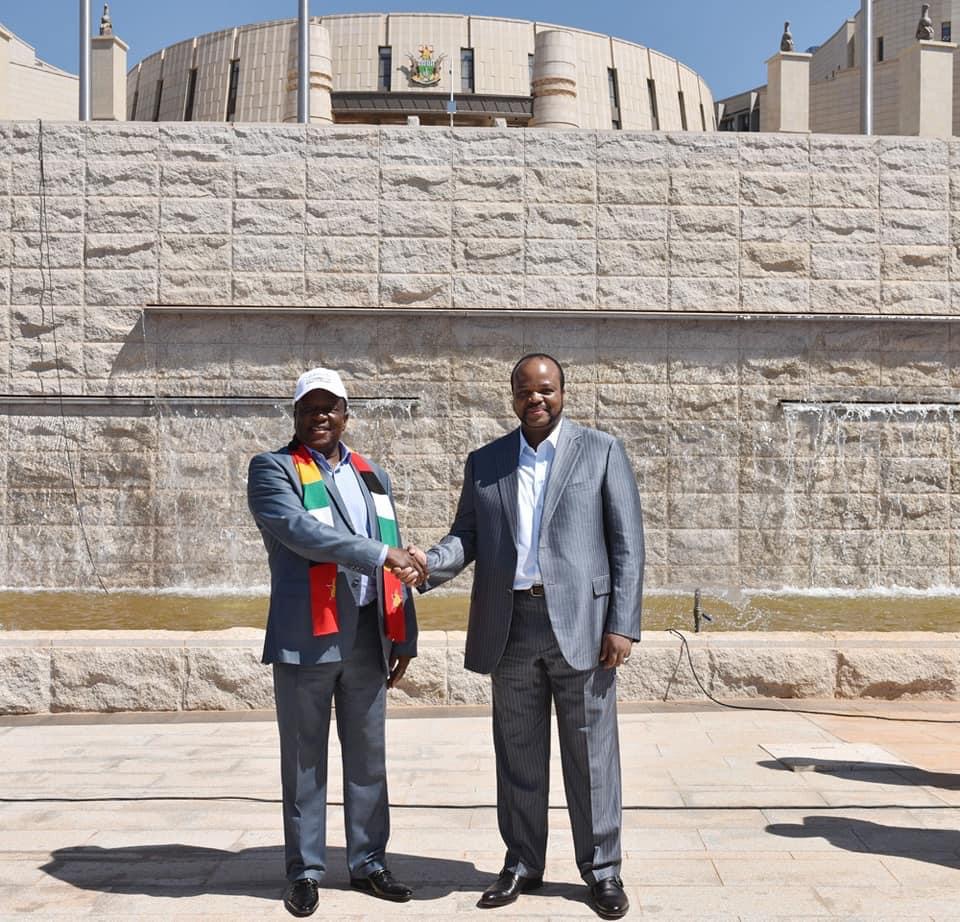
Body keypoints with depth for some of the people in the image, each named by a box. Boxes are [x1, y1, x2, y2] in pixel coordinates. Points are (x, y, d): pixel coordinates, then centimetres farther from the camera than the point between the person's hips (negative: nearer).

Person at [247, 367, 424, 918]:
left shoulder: (372, 475, 14)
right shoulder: (273, 470, -2)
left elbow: (396, 562, 15)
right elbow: (301, 531, -21)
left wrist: (404, 638, 12)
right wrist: (379, 554, -23)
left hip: (367, 638, 5)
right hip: (306, 639, -4)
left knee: (368, 757, 12)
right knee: (305, 760, 6)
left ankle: (368, 862, 25)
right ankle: (306, 871, 19)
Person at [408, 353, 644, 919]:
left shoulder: (602, 451, 3)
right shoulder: (485, 462, 11)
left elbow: (627, 543, -1)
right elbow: (467, 537, 9)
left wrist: (623, 625, -8)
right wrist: (429, 563, -13)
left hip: (580, 623, -2)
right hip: (511, 627, 3)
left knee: (591, 751, 4)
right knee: (518, 753, 11)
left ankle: (602, 868, 18)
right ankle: (523, 862, 25)